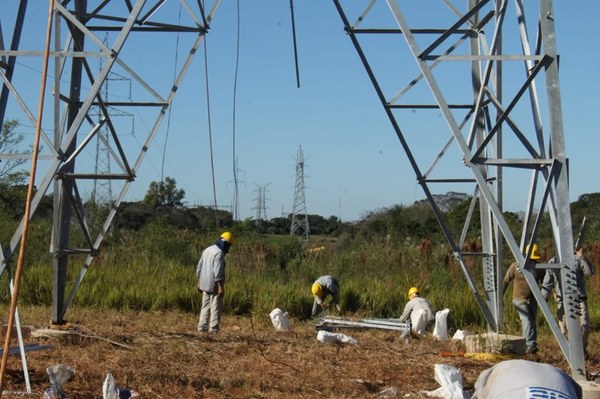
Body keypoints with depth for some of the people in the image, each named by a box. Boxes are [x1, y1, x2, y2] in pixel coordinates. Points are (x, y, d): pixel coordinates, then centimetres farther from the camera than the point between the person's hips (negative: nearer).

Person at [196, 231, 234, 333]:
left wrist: (199, 282, 22)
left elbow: (199, 267, 17)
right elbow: (217, 271, -22)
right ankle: (213, 329, -4)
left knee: (205, 306, 15)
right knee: (216, 307, -2)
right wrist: (221, 286, -20)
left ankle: (202, 327, 15)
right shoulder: (219, 253, -16)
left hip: (204, 284, 8)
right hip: (214, 285, -8)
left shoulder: (207, 250, 12)